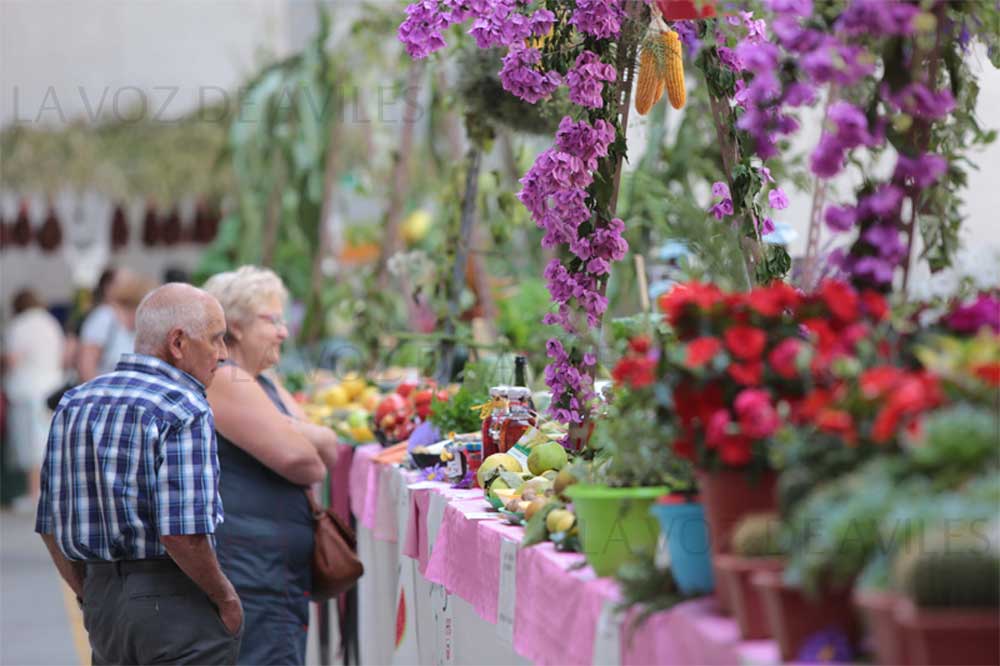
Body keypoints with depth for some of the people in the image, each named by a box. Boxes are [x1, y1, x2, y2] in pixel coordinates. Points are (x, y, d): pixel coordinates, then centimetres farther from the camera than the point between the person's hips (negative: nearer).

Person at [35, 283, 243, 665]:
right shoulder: (184, 411, -14)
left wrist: (90, 598, 18)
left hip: (101, 602, 8)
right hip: (175, 605, -7)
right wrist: (226, 599, -9)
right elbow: (181, 533, -22)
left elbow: (50, 523, 12)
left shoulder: (74, 404, 10)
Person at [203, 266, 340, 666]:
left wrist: (288, 430, -10)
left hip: (281, 572, 10)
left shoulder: (263, 383, 20)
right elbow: (297, 458, -18)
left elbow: (329, 449, 11)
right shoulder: (225, 380, -12)